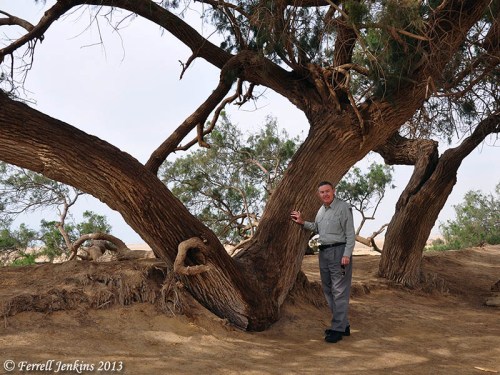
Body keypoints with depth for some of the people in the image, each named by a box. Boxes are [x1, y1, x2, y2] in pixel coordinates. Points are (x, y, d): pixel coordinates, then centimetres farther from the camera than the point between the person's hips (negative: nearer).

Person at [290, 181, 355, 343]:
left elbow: (350, 234, -13)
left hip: (339, 251, -9)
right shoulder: (321, 210, 14)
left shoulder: (344, 208, -10)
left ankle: (338, 329, -2)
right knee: (328, 290, 12)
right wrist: (302, 222, 19)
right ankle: (343, 325, 22)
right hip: (324, 252, 9)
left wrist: (347, 255, -20)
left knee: (339, 291, -6)